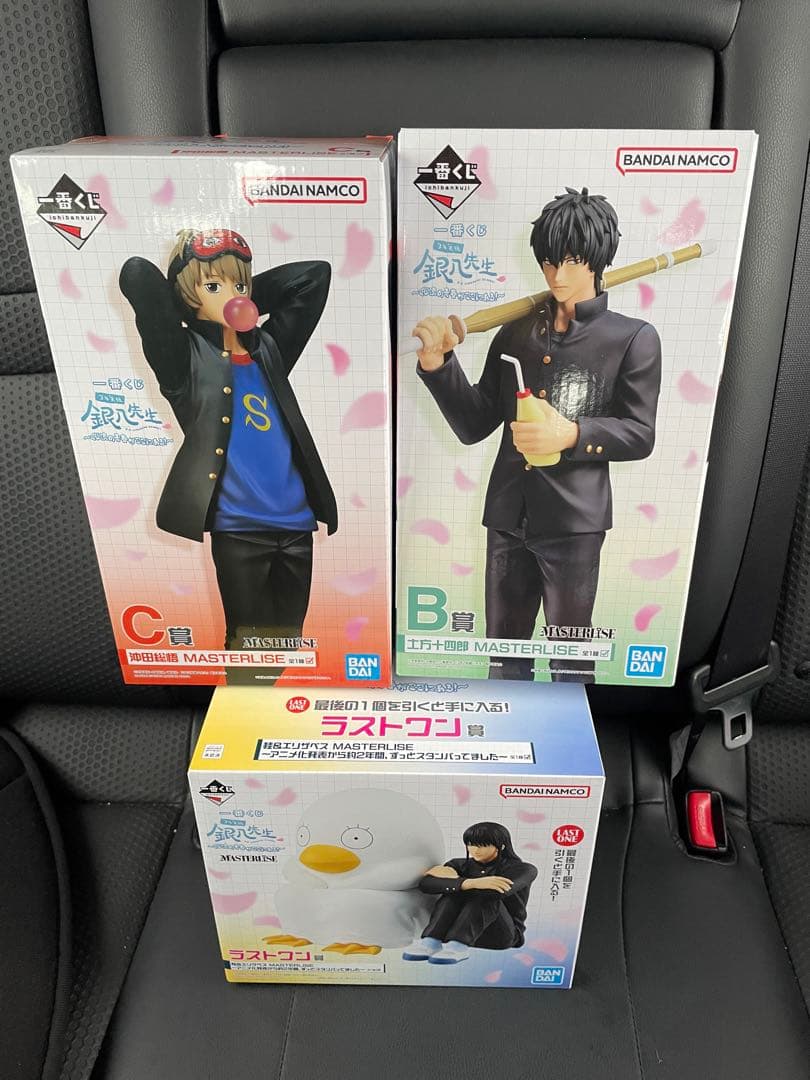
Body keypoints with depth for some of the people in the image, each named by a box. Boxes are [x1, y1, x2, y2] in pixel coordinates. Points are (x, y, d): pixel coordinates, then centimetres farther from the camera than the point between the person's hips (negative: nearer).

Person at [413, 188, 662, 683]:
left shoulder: (634, 338, 1)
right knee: (505, 657, 15)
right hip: (508, 517, 4)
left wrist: (572, 435, -20)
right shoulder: (516, 332, 11)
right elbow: (474, 425, 7)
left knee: (570, 663, 7)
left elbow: (640, 434, -3)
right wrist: (438, 364, -7)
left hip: (574, 521, -4)